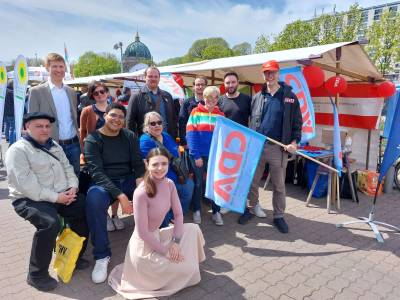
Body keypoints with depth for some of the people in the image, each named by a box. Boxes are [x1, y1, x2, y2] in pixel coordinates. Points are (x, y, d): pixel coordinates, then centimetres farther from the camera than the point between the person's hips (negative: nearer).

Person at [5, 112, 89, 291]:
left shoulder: (54, 146, 15)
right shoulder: (18, 150, -10)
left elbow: (67, 168, 14)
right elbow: (26, 185, -20)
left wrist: (72, 187, -6)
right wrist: (55, 197, -22)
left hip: (62, 195, 7)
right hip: (30, 199, -7)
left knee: (84, 211, -9)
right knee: (50, 223, -32)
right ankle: (37, 274, -11)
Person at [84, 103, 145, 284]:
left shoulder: (129, 136, 7)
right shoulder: (92, 140, -5)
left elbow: (138, 164, 3)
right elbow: (96, 172, -17)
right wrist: (120, 195, -29)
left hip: (128, 179, 4)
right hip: (103, 182, -3)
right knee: (94, 199, -37)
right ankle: (102, 256, -20)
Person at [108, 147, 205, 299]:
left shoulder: (169, 184, -7)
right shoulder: (141, 193, -29)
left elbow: (178, 214, -1)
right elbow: (143, 233, -24)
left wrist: (176, 242, -12)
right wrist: (167, 251, -15)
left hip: (157, 235, 7)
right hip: (144, 247, -7)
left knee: (193, 228, 0)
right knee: (188, 269, -8)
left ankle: (186, 262, 19)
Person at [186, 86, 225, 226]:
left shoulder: (220, 115, 6)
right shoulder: (196, 112, -1)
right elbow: (191, 134, -7)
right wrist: (196, 155, -14)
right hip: (198, 155, -2)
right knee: (198, 183, 10)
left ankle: (216, 211, 20)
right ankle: (196, 211, 24)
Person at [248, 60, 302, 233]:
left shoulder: (289, 96, 2)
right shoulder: (257, 97, 9)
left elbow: (297, 122, 2)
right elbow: (252, 121, 12)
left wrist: (294, 142, -11)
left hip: (278, 148, -2)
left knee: (279, 185, 8)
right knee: (252, 182, 10)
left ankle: (279, 216, 22)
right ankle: (250, 209, 29)